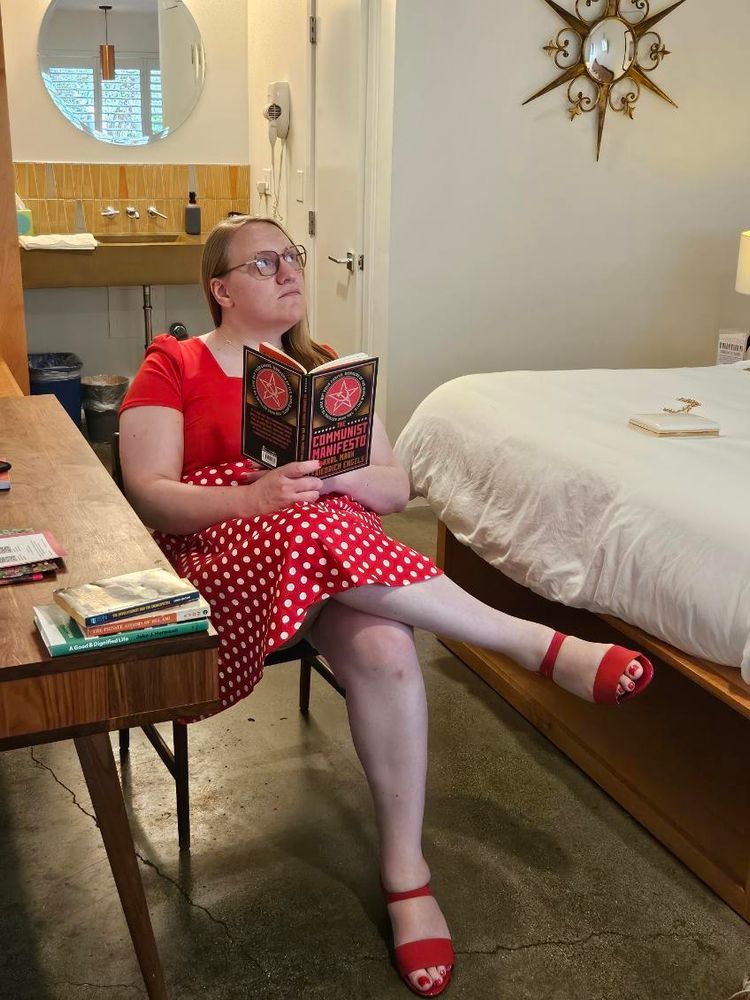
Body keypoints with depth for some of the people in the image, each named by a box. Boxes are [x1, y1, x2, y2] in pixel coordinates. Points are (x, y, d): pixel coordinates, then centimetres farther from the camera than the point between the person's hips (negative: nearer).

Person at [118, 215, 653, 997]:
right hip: (220, 555, -3)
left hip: (333, 542, 3)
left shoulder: (326, 370, 15)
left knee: (385, 647, -31)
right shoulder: (171, 366, 4)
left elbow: (395, 488, 7)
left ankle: (405, 872, -17)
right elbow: (147, 493, -9)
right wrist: (256, 496, -26)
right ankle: (543, 647, -31)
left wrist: (334, 475, -16)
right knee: (316, 532, -38)